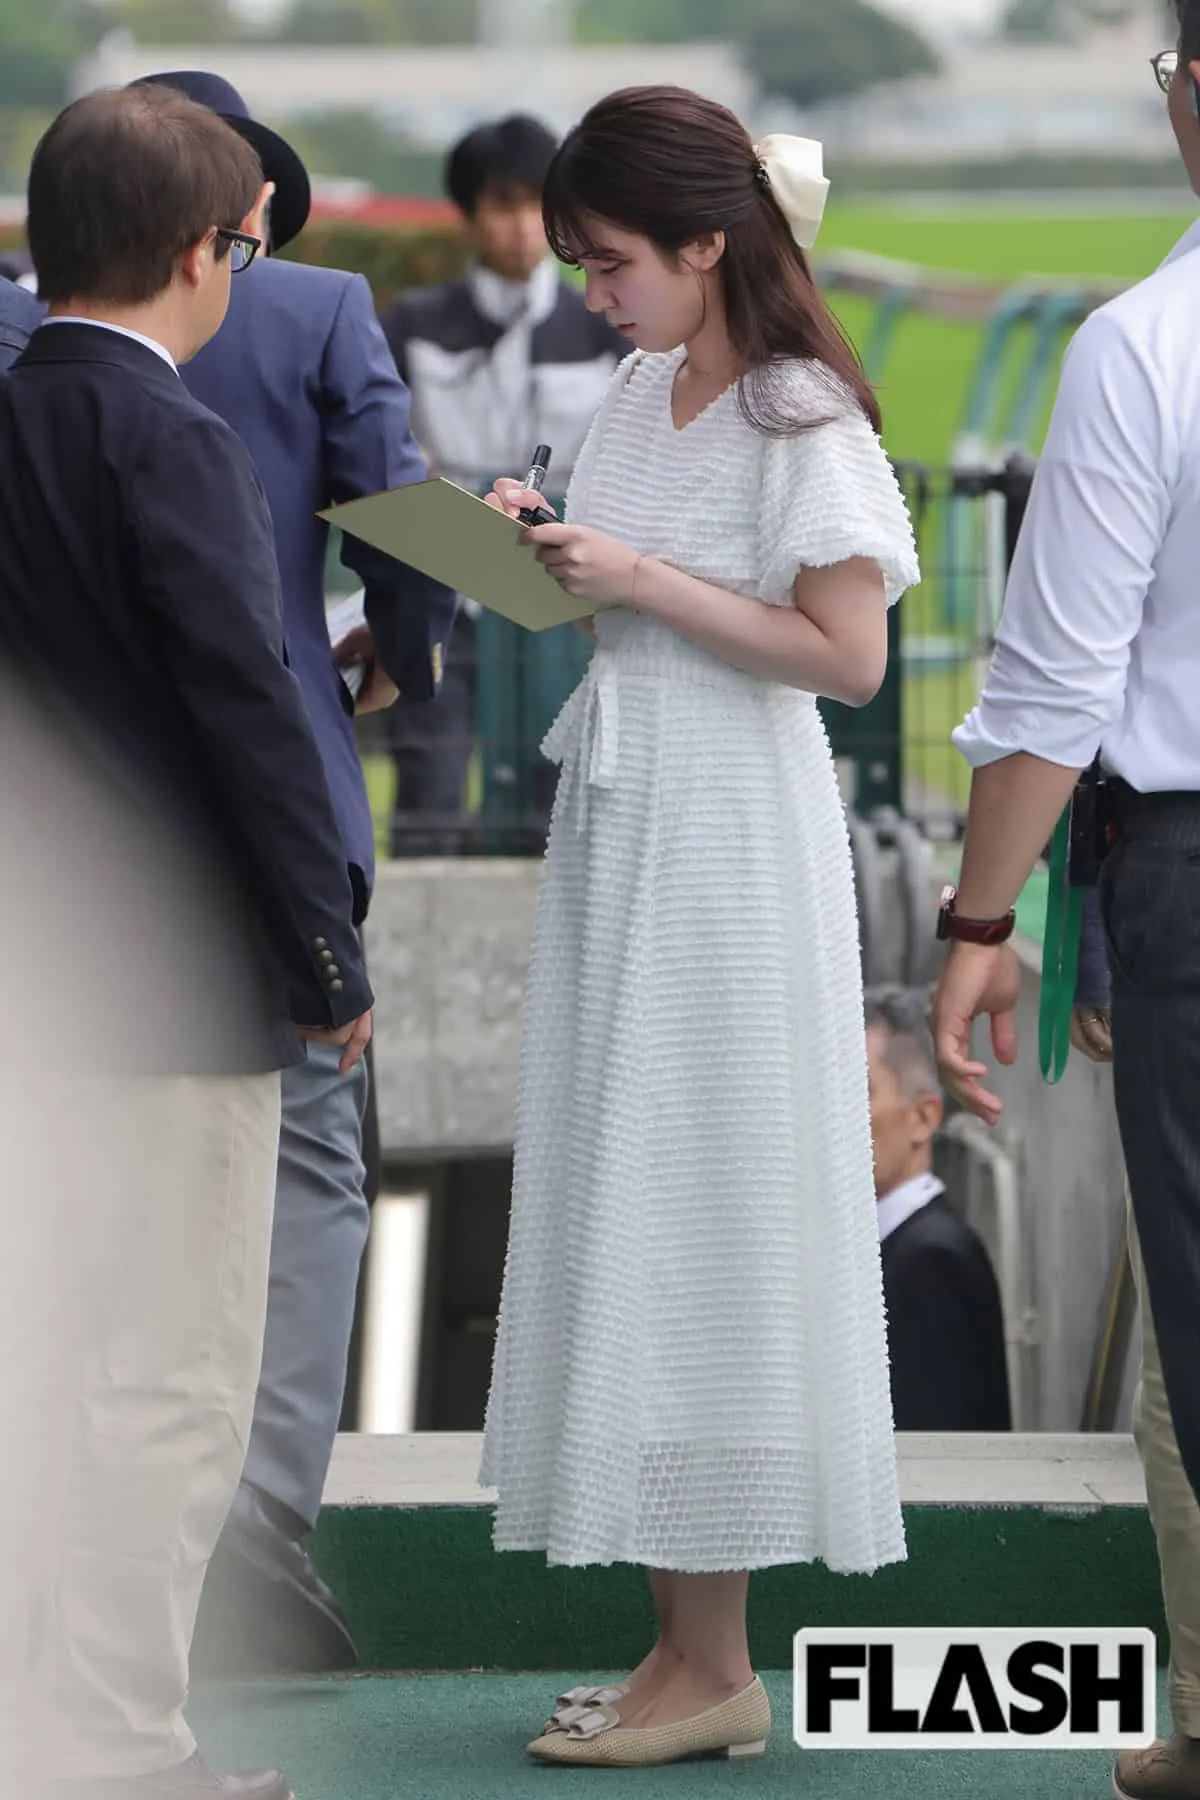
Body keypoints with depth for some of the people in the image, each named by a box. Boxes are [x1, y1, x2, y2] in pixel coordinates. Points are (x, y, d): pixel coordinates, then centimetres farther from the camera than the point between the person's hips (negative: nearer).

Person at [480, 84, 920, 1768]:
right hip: (618, 816, 8)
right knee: (620, 1206, 8)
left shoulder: (801, 417, -12)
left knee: (693, 1210, -5)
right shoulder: (644, 388, 11)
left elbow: (846, 654, -17)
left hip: (730, 839, -8)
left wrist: (643, 582, -18)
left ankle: (714, 1668, 2)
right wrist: (539, 548, 1)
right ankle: (683, 1636, 12)